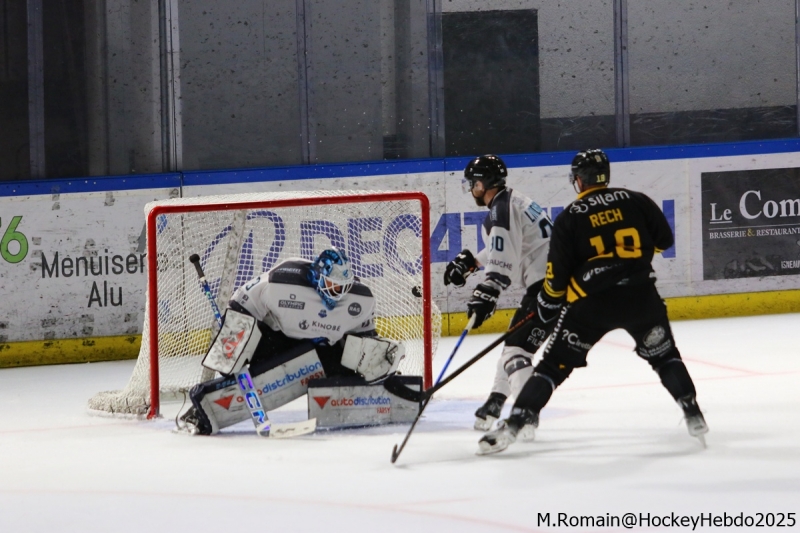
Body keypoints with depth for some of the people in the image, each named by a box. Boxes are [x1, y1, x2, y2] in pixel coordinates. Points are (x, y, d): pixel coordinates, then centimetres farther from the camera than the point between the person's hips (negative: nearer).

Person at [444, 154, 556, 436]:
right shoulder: (514, 202, 20)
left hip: (547, 285, -11)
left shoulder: (501, 210, -12)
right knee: (515, 341, 20)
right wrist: (471, 262, 33)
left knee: (518, 347, -14)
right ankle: (495, 404, 29)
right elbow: (506, 250, 33)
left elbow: (503, 260, -22)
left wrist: (486, 294, -26)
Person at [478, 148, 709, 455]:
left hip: (591, 302, -2)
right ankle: (693, 416, 15)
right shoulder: (637, 202, 6)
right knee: (664, 356, 21)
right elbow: (664, 240, 17)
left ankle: (513, 425, -5)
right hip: (639, 294, 2)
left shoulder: (570, 218, 1)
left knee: (555, 363, 3)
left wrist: (548, 303, 17)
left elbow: (558, 272, 1)